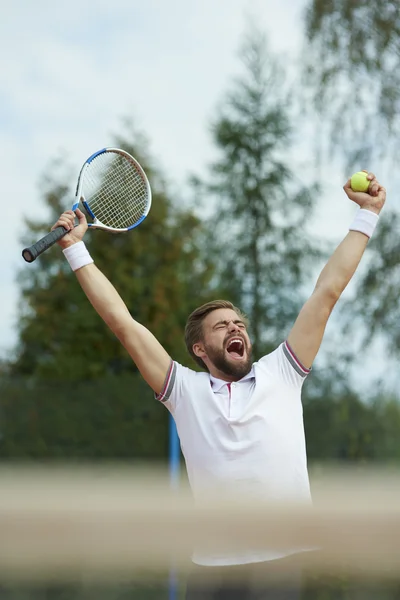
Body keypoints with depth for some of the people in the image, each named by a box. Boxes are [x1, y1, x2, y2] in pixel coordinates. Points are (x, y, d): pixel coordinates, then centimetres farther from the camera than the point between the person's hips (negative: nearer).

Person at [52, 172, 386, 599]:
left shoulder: (280, 375, 11)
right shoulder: (186, 390, 9)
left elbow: (326, 294, 13)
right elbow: (122, 322, 8)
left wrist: (366, 215, 16)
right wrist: (75, 248, 9)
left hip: (284, 564, 0)